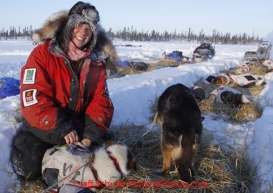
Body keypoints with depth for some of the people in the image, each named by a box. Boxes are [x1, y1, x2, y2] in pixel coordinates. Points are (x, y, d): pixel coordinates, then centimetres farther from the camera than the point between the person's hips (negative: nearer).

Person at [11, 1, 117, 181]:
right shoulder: (42, 53, -16)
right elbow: (33, 99, -23)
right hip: (44, 125, -3)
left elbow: (101, 100, -5)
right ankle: (23, 141, 15)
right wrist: (62, 129, -29)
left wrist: (91, 134, -19)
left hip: (79, 123, 4)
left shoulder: (97, 60, -3)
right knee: (29, 167, -18)